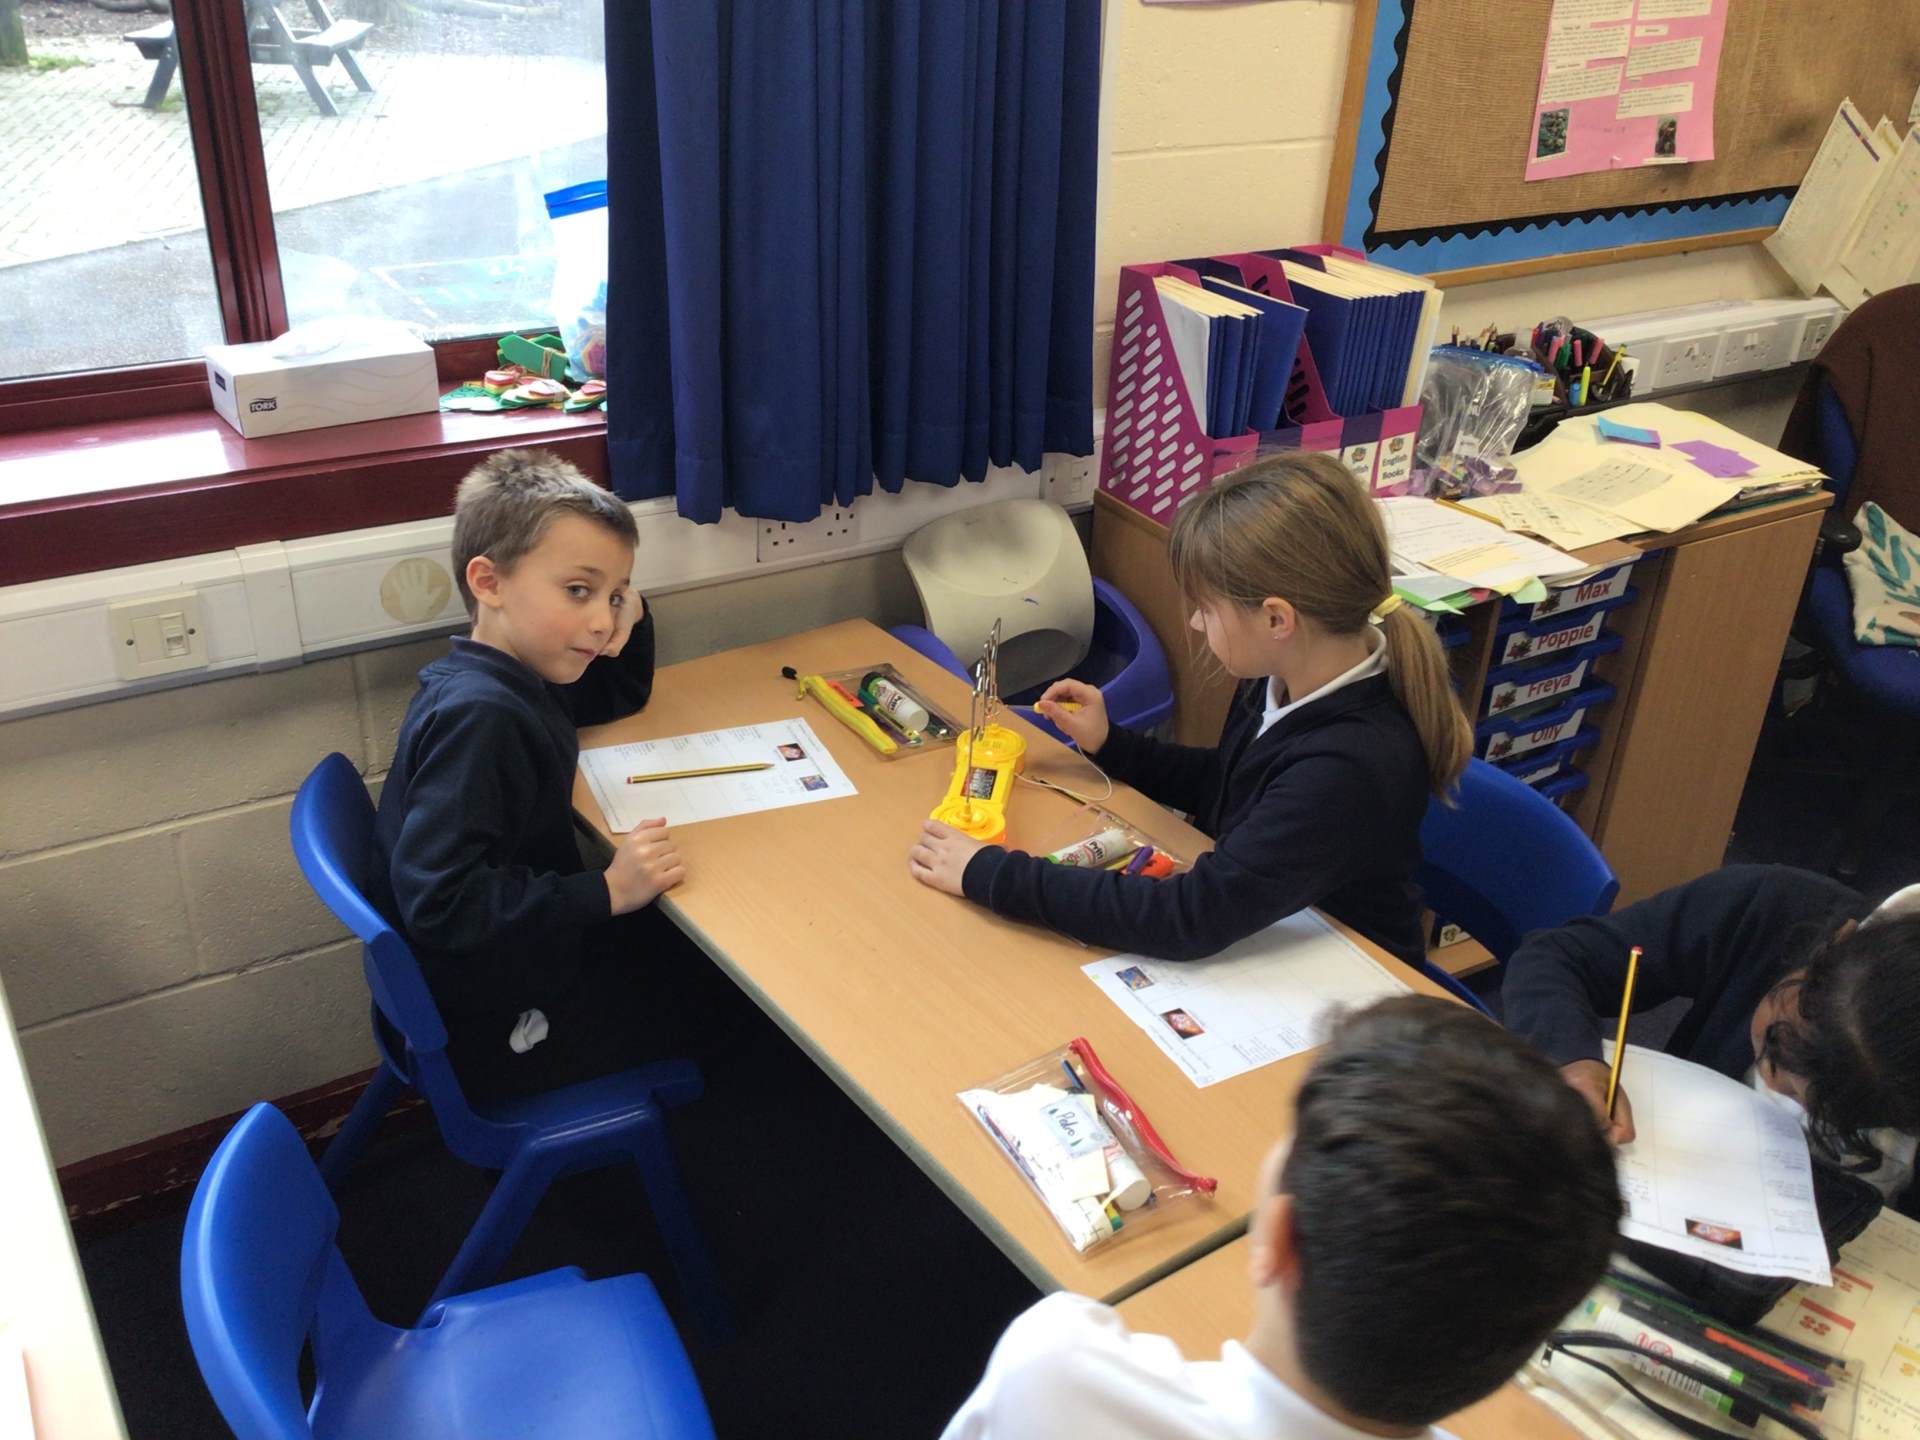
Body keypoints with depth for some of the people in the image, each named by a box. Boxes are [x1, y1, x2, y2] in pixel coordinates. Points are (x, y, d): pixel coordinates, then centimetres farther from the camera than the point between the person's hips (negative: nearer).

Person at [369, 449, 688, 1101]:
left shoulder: (513, 677, 1)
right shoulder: (476, 716, -28)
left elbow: (616, 698, 20)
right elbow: (438, 900, -33)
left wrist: (631, 617, 0)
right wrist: (606, 891, -33)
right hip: (502, 1038, -9)